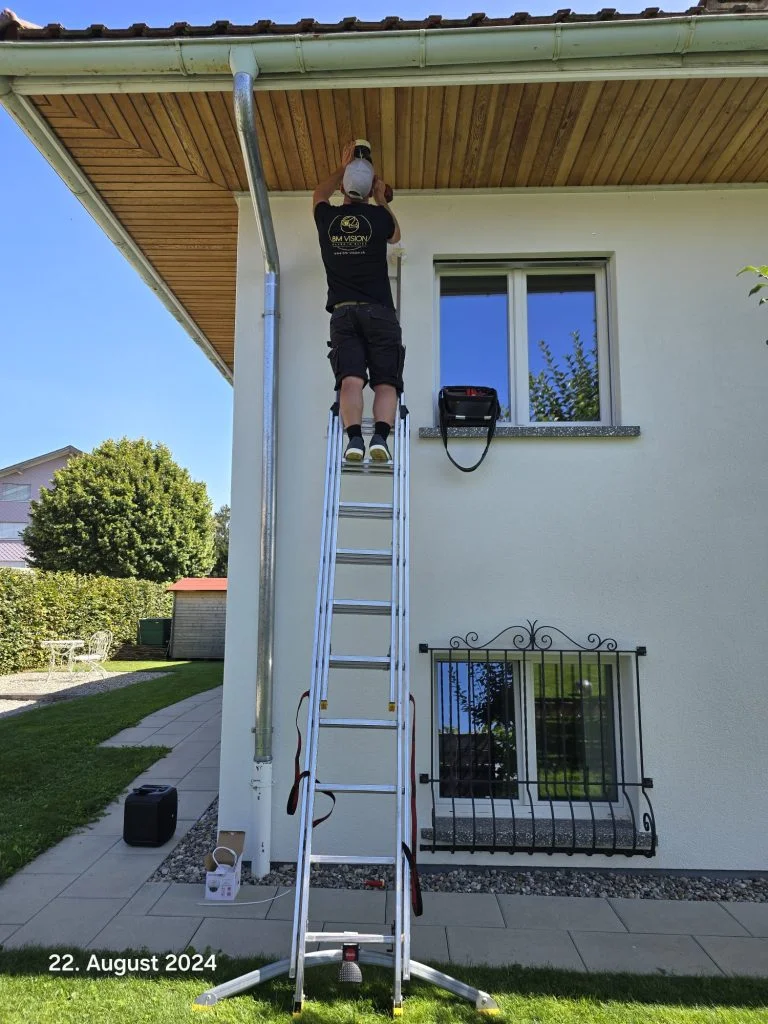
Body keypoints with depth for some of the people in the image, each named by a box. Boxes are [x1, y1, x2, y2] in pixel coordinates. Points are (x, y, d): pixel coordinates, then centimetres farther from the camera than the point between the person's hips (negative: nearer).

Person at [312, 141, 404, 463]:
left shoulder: (327, 218, 12)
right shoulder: (378, 216, 8)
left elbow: (319, 194, 39)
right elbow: (396, 235, 33)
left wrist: (342, 168, 47)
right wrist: (381, 199, 38)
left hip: (343, 312, 1)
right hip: (379, 312, -1)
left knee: (350, 379, -10)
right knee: (386, 382, -6)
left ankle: (354, 438, -28)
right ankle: (380, 436, -26)